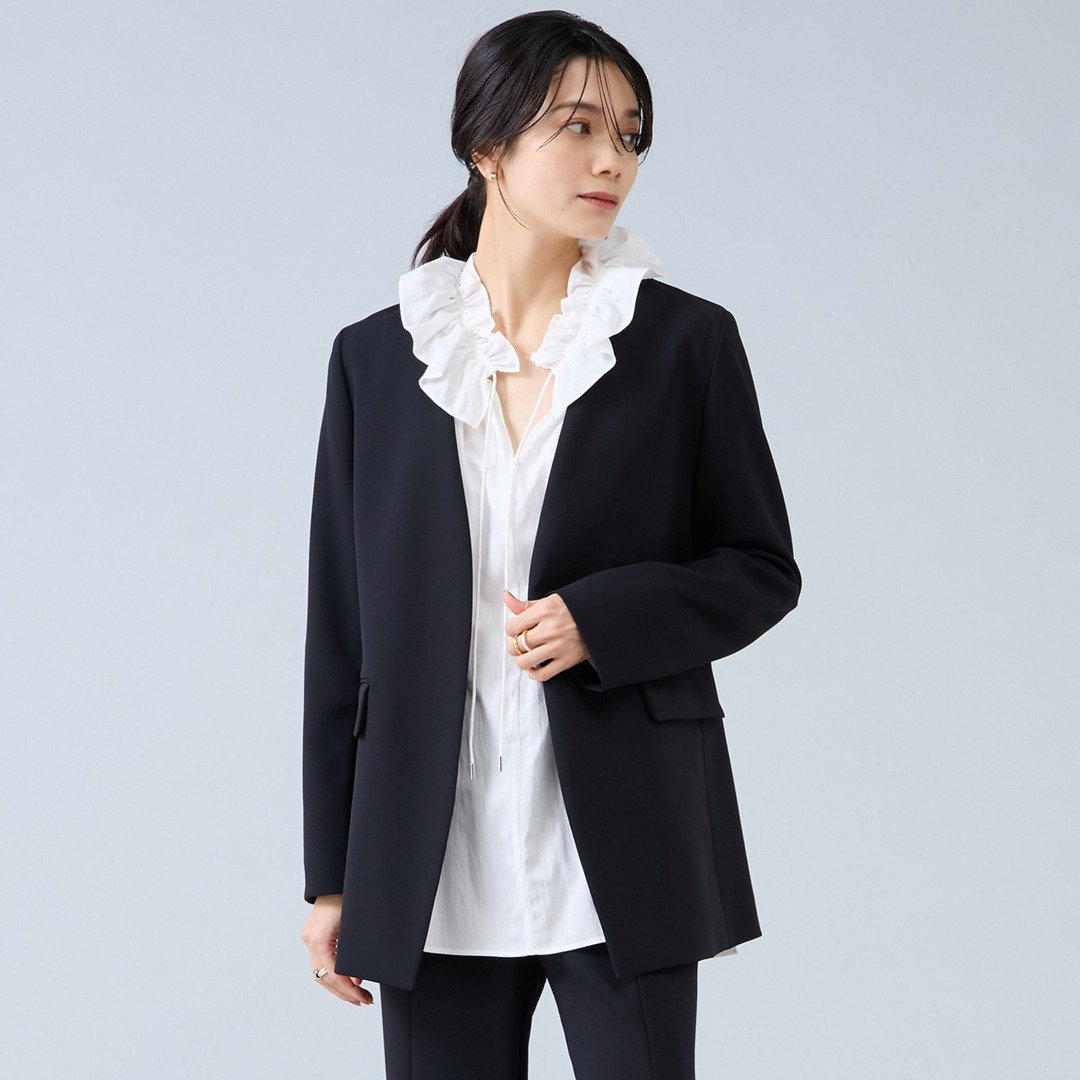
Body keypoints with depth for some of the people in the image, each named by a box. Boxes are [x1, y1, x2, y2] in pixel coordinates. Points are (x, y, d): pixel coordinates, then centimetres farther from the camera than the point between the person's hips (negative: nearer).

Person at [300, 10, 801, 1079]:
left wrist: (600, 620, -13)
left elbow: (762, 570, 6)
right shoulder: (377, 356, 5)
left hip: (623, 858, -1)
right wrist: (332, 875, 6)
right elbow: (341, 627, 7)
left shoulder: (685, 339, 1)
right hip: (433, 867, 1)